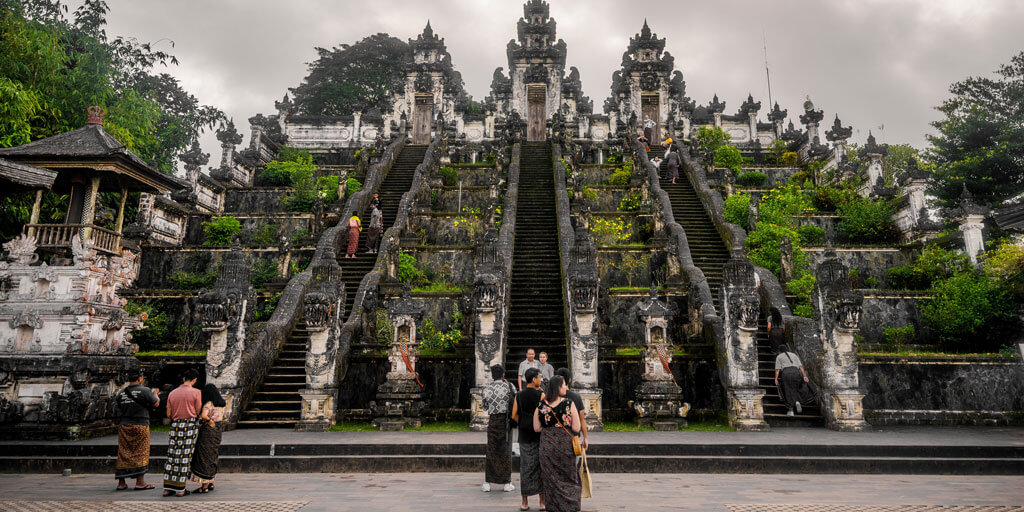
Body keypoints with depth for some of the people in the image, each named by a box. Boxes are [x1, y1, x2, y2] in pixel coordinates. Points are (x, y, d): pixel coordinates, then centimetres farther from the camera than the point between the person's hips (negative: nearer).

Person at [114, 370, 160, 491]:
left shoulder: (121, 393, 7)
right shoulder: (144, 390, -9)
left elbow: (120, 410, 16)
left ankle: (121, 483, 13)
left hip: (124, 425, 5)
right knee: (141, 453, 1)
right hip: (140, 425, -5)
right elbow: (156, 404, -2)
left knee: (123, 454, 9)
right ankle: (140, 482, 1)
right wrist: (155, 394, 16)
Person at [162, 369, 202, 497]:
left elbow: (168, 414, 8)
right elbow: (198, 412, -5)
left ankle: (167, 487, 10)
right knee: (185, 456, 0)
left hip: (175, 425, 4)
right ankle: (180, 489, 2)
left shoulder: (172, 393, 8)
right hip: (190, 425, -4)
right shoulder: (196, 392, -5)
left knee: (172, 456, 9)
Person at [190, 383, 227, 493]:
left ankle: (205, 486, 2)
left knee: (204, 458, -1)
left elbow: (203, 415, -30)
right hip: (217, 432, 8)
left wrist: (210, 421, -15)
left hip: (207, 432, -8)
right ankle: (211, 483, 25)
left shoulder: (209, 404, -14)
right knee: (212, 457, 17)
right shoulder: (222, 404, 8)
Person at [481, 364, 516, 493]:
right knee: (506, 451, 8)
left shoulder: (487, 388, -1)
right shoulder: (509, 386, -7)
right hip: (506, 420, -1)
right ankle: (507, 483, 12)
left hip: (493, 420, 1)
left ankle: (487, 483, 11)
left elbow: (485, 406, 6)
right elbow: (516, 399, 3)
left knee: (491, 451, 9)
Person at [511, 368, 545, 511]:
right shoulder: (541, 395, -10)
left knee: (525, 467, 8)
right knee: (540, 467, 6)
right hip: (539, 435, -3)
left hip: (524, 435, 3)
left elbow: (514, 415, 2)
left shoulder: (519, 396, 2)